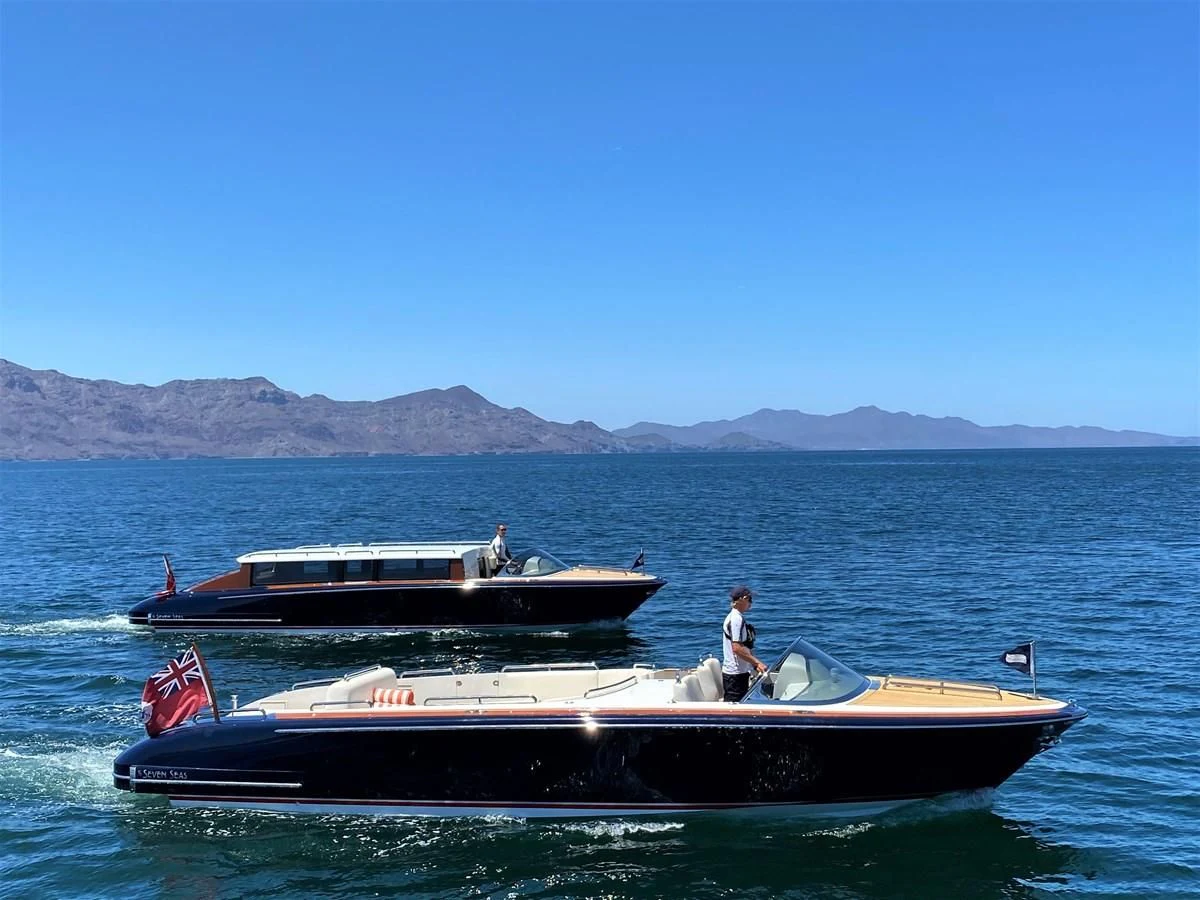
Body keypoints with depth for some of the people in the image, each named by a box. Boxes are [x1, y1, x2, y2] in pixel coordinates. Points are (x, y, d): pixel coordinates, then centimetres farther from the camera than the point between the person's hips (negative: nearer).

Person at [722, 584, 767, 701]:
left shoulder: (735, 617, 15)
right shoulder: (736, 619, -17)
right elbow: (737, 648, -24)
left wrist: (755, 664, 15)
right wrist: (757, 662, -22)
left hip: (741, 672, 10)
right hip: (735, 674, -10)